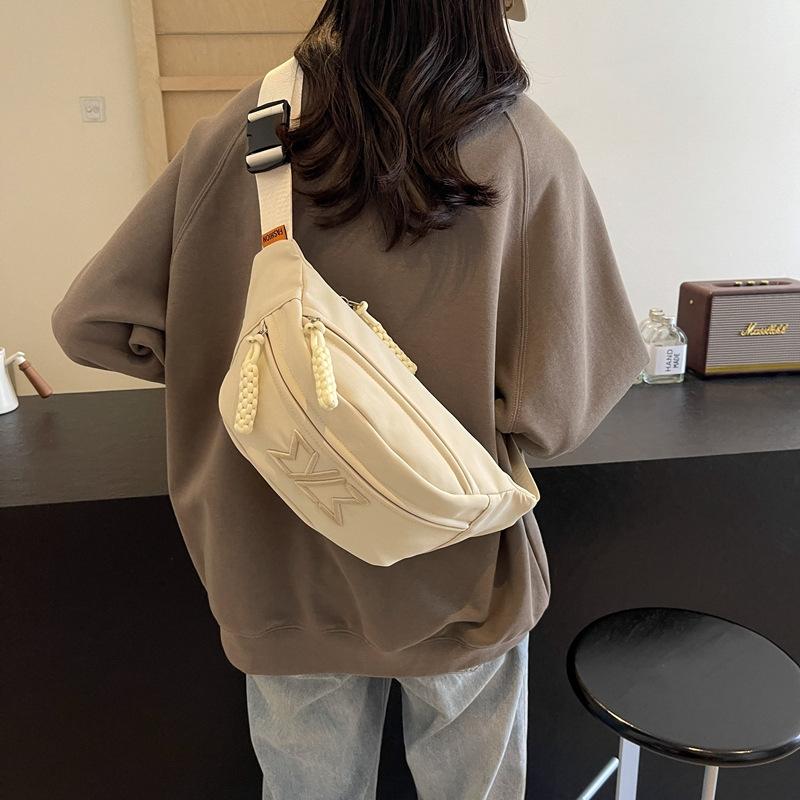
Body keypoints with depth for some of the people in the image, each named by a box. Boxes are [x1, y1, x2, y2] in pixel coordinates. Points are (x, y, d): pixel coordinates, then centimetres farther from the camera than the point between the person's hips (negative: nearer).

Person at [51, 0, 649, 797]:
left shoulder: (238, 130, -11)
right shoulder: (524, 147, -15)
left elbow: (89, 320, -6)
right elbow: (556, 409, -18)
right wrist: (474, 406, 3)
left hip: (284, 574, 2)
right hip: (454, 576, -1)